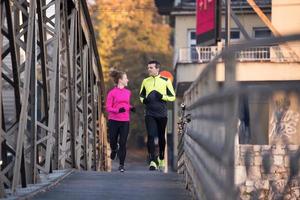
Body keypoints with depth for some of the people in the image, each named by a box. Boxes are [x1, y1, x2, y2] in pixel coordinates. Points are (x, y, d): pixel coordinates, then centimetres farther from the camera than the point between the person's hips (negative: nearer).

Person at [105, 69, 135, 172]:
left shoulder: (128, 92, 10)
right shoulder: (112, 92, -5)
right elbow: (108, 108, -6)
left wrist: (131, 108, 3)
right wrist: (118, 110, -21)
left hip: (125, 121, 3)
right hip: (114, 121, -3)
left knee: (123, 144, -2)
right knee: (113, 141, 6)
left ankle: (121, 165, 4)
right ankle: (114, 149, 42)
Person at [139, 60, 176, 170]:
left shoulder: (165, 81, 2)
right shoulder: (145, 81, 11)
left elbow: (172, 97, 2)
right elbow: (141, 95, 22)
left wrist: (162, 96, -15)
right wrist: (144, 100, -1)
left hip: (162, 114, -1)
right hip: (149, 114, 1)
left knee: (161, 137, 10)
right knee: (150, 136, -12)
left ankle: (161, 159, 30)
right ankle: (153, 161, -16)